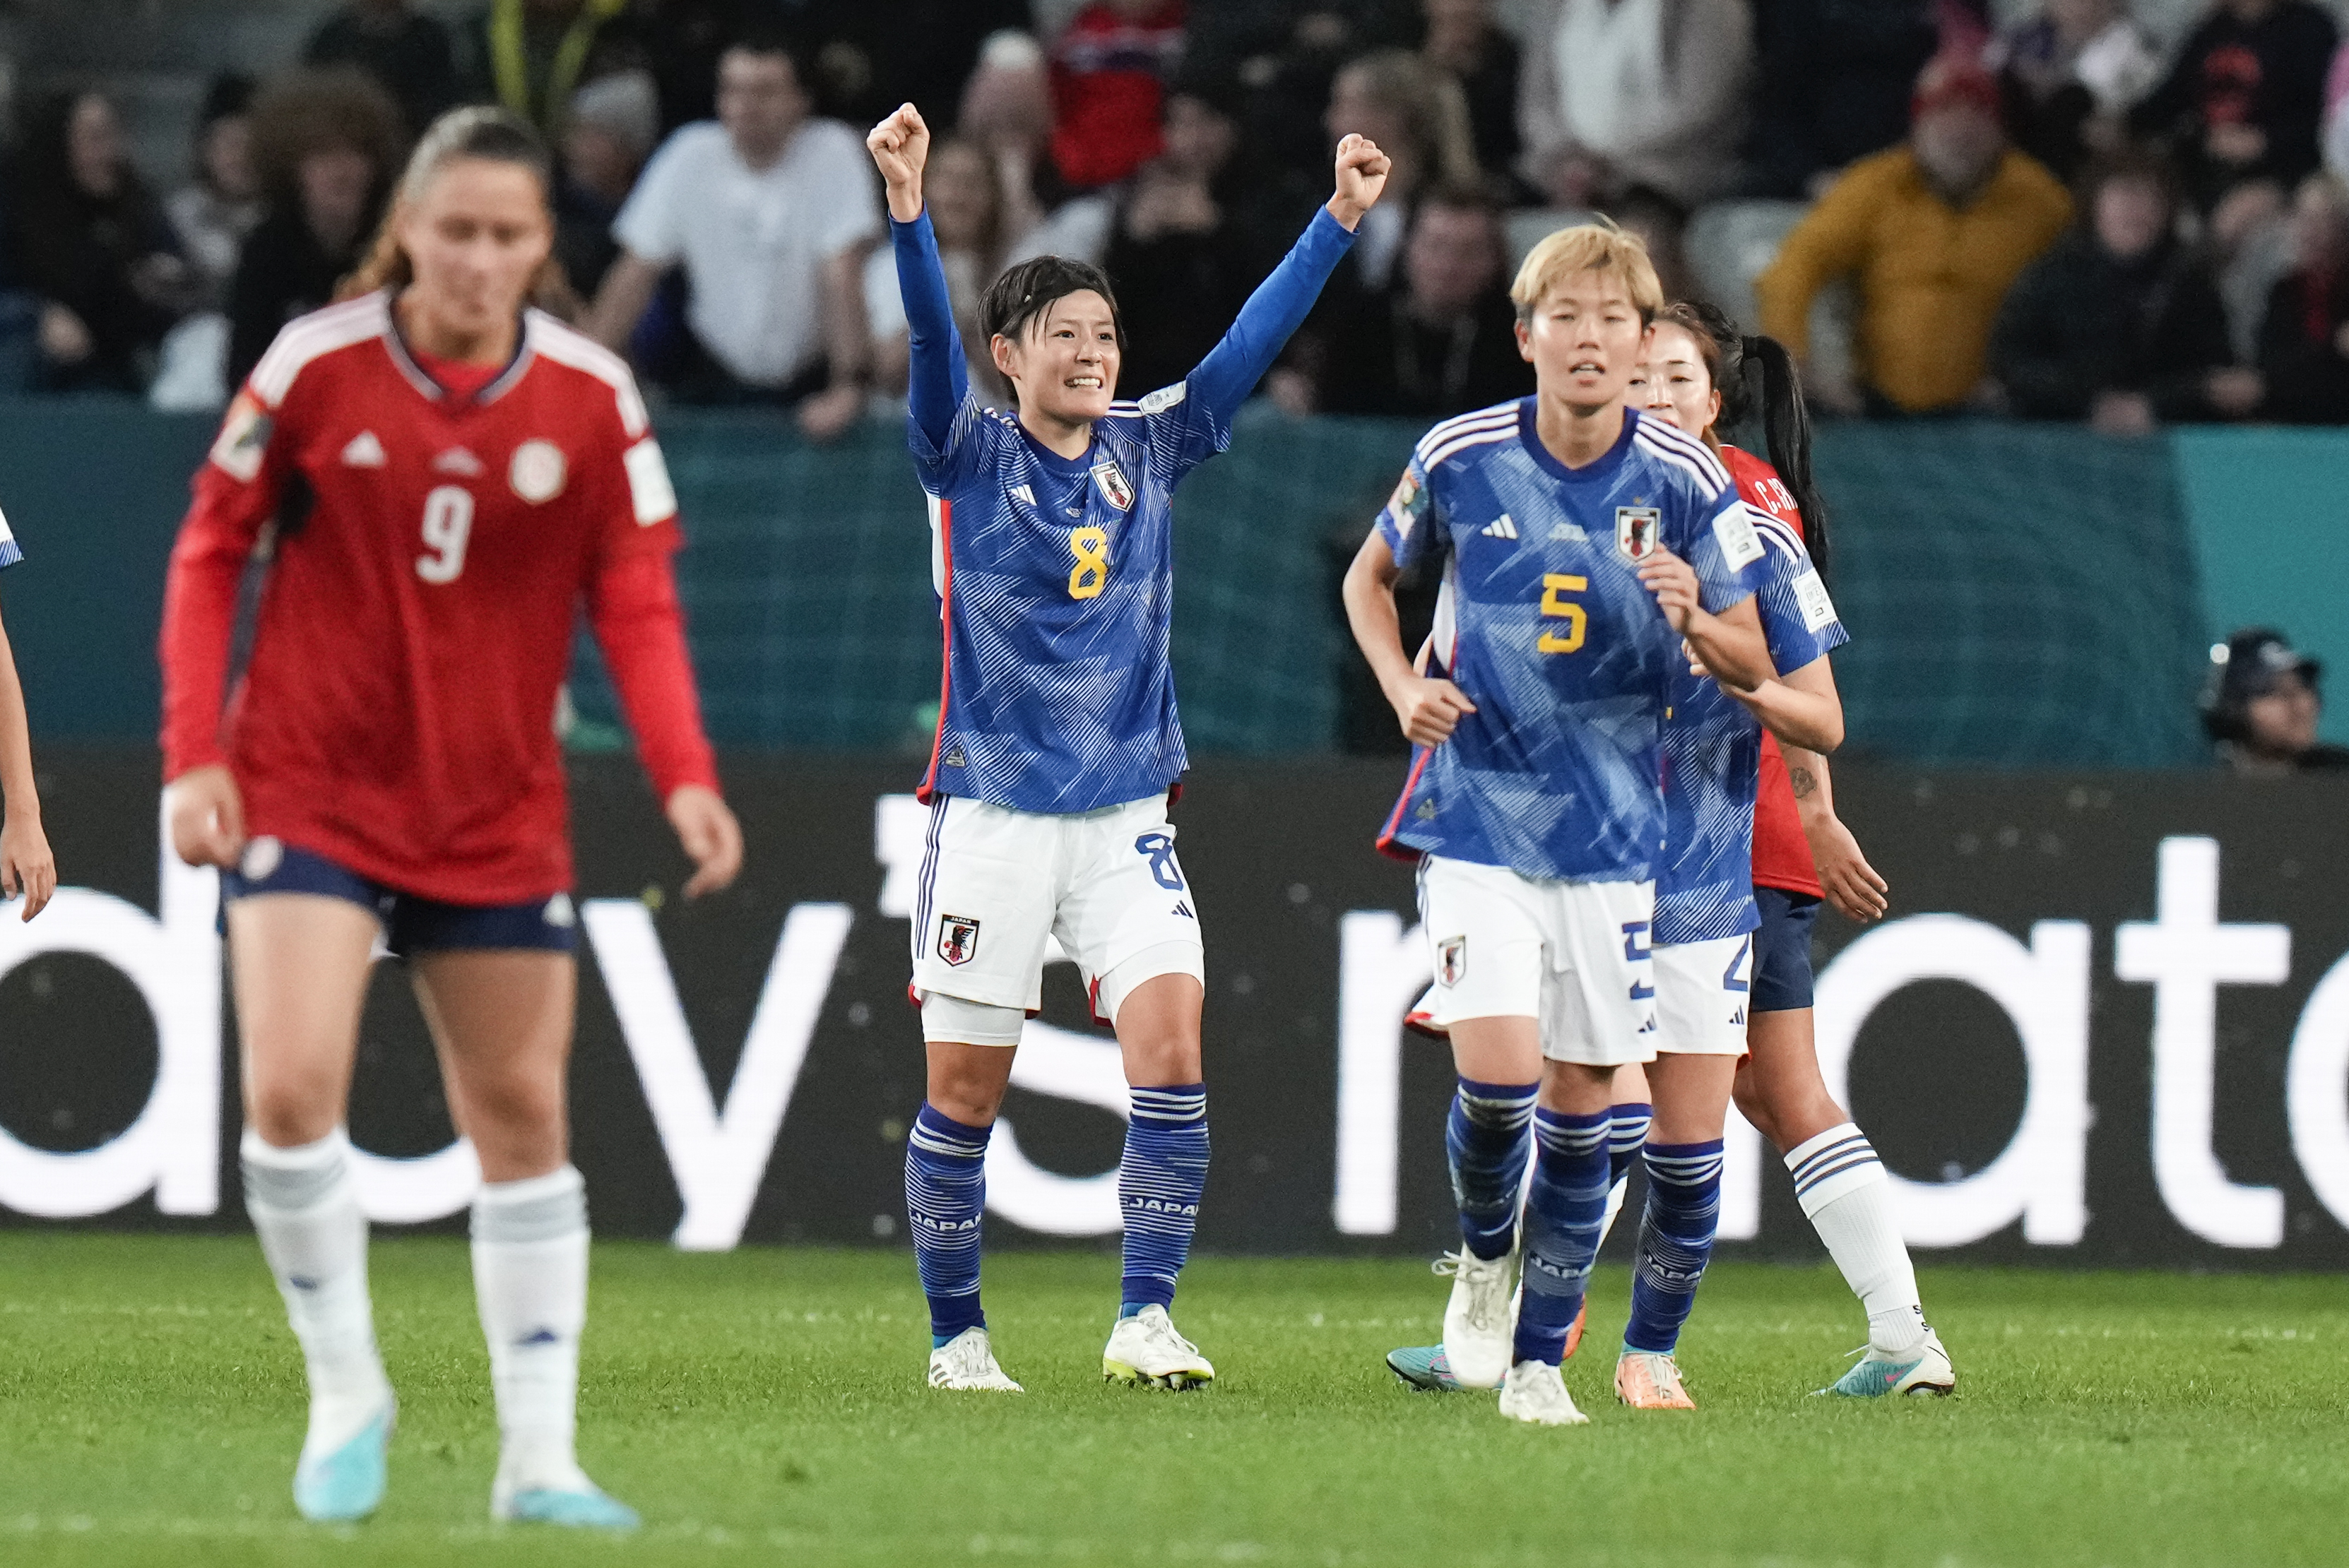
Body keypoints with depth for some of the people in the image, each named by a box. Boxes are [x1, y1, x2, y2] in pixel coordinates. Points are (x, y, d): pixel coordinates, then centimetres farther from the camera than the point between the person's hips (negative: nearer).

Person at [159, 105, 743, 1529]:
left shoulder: (593, 398, -4)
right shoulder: (315, 366, -8)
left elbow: (639, 605, -2)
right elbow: (211, 553, 2)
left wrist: (686, 779, -17)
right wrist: (194, 754, -6)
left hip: (499, 810, 2)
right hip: (309, 784, -2)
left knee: (522, 1112, 5)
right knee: (291, 1088, -17)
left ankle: (539, 1456, 12)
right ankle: (345, 1392, 3)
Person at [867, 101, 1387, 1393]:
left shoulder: (1148, 450, 9)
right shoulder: (969, 455, -2)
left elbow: (1251, 343, 4)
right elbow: (931, 335, -18)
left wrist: (1340, 218, -6)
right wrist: (909, 213, -34)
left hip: (1126, 816, 3)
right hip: (992, 813, -3)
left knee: (1172, 1038, -16)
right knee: (965, 1088, 1)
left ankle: (1144, 1320, -16)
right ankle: (956, 1337, 15)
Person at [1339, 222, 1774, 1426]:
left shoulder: (1685, 481, -5)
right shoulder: (1459, 459, -5)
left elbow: (1755, 666, 2)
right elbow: (1370, 576, 15)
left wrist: (1693, 618, -20)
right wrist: (1403, 686, -3)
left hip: (1612, 829, 1)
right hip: (1475, 817, -1)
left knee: (1581, 1099, 3)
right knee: (1497, 1069, -17)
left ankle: (1540, 1356, 16)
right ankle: (1482, 1251, 14)